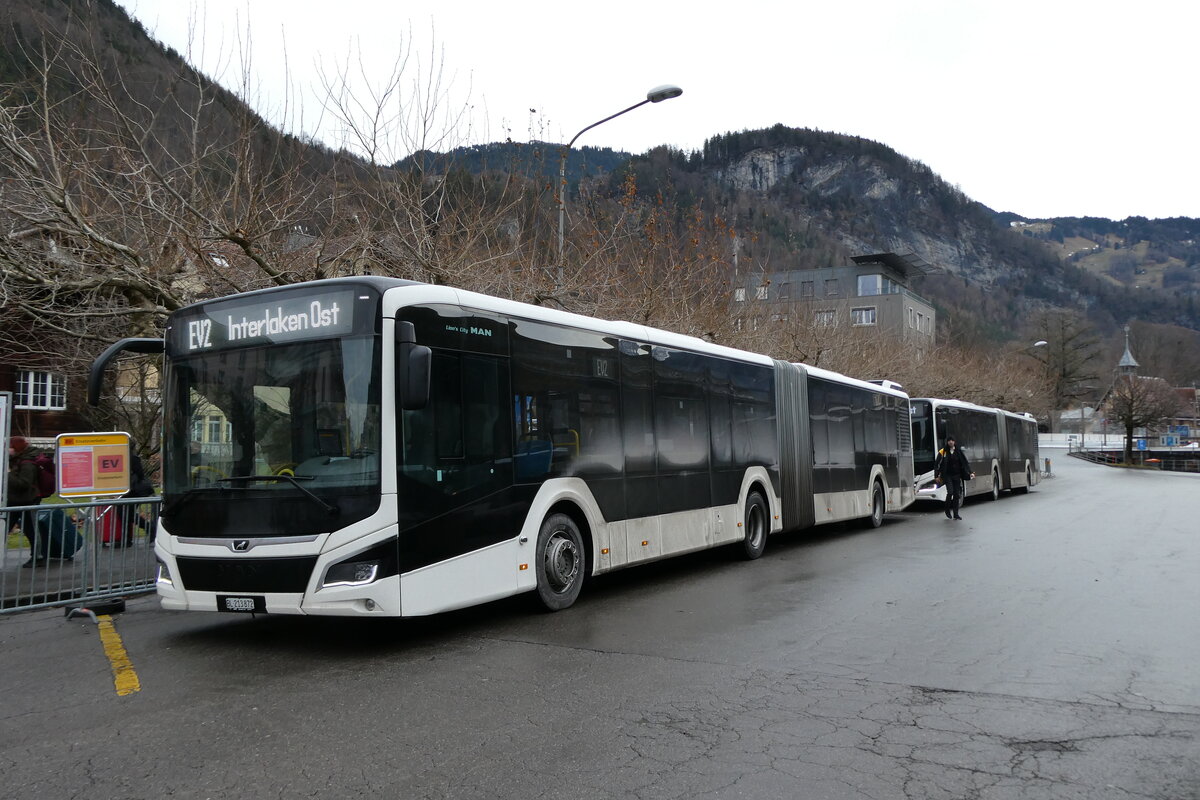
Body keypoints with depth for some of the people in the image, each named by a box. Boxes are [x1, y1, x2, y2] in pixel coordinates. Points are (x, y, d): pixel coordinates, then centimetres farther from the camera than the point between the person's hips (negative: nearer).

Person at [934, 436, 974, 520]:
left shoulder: (958, 452, 7)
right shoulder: (943, 452, -2)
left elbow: (965, 463, 7)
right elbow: (937, 465, -1)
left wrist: (970, 473, -3)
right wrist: (936, 476, -6)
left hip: (957, 475, 3)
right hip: (947, 475, -3)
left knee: (957, 494, 2)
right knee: (950, 492, -17)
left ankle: (955, 514, 8)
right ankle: (947, 510, 4)